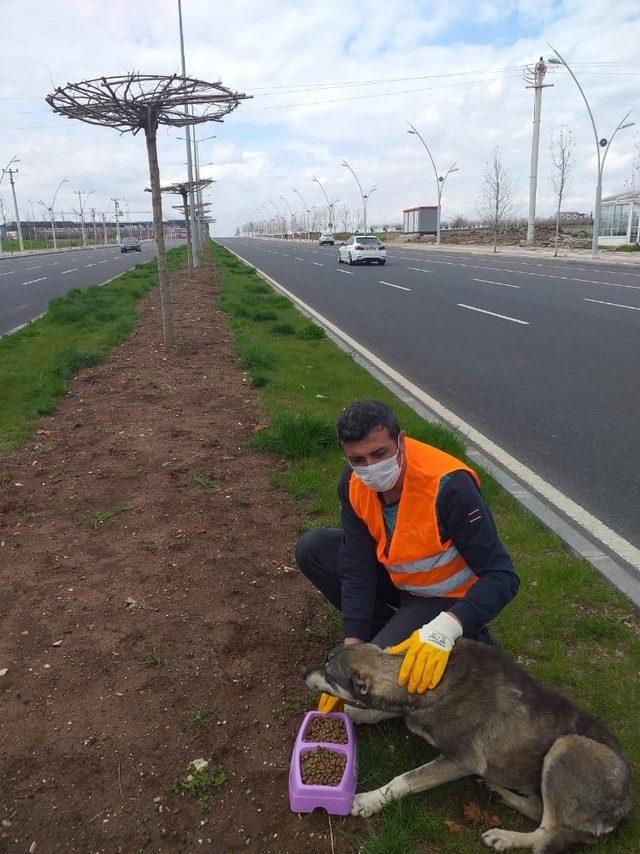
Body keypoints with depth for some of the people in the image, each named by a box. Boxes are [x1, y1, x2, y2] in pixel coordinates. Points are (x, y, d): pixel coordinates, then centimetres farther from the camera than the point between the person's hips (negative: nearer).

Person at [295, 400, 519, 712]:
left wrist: (444, 629, -45)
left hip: (446, 596, -6)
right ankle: (387, 630, 3)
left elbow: (502, 577, -31)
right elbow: (357, 567, -14)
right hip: (397, 577, 6)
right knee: (312, 548, -9)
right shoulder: (353, 482, -16)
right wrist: (353, 644, -20)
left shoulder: (448, 487, -35)